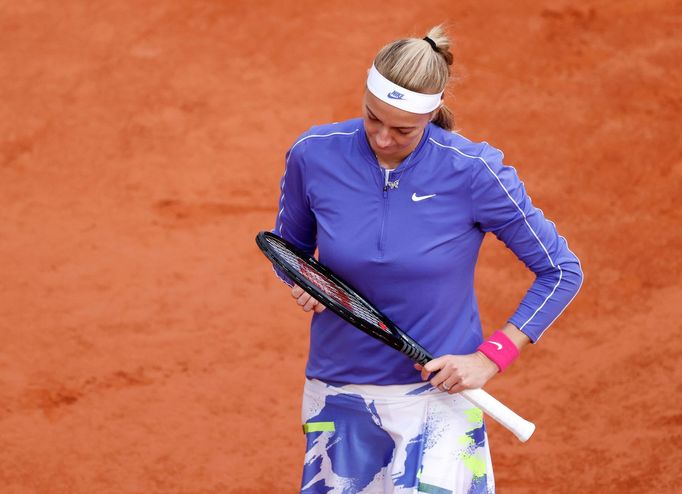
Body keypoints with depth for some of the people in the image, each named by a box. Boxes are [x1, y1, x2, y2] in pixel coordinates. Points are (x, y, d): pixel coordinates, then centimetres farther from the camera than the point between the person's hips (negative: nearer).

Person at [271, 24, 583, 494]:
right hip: (339, 398, 3)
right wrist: (302, 283, -10)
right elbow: (288, 245, 13)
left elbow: (562, 271, -6)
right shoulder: (313, 155, -8)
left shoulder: (473, 171, -16)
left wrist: (491, 357, -12)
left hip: (439, 394, -3)